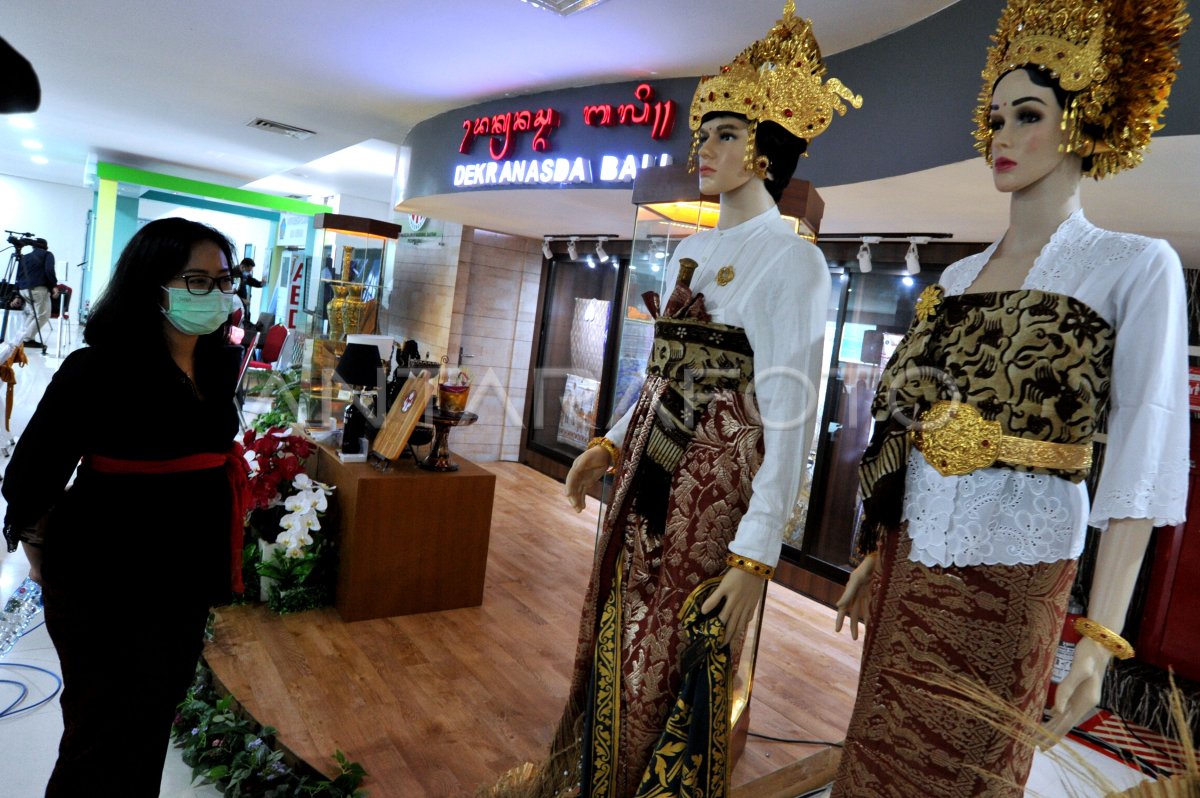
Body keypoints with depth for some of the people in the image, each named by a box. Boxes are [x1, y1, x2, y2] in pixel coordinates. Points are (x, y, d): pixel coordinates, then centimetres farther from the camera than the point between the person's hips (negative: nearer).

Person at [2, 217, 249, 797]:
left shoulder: (219, 365, 1)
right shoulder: (100, 370, -20)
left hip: (188, 583, 7)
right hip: (107, 591, -6)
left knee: (155, 726, 22)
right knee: (106, 741, 10)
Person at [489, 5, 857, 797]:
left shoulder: (791, 259, -11)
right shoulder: (691, 249, 13)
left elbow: (790, 414, -17)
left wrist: (757, 552, -19)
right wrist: (610, 445, 15)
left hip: (716, 482, -7)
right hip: (649, 471, 8)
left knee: (676, 662, 6)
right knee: (614, 637, 20)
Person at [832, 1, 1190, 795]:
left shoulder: (1137, 266, -5)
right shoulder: (958, 275, 11)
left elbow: (1142, 460, -11)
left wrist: (1101, 634, -16)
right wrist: (873, 555, 13)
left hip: (1007, 568, -5)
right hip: (911, 551, 5)